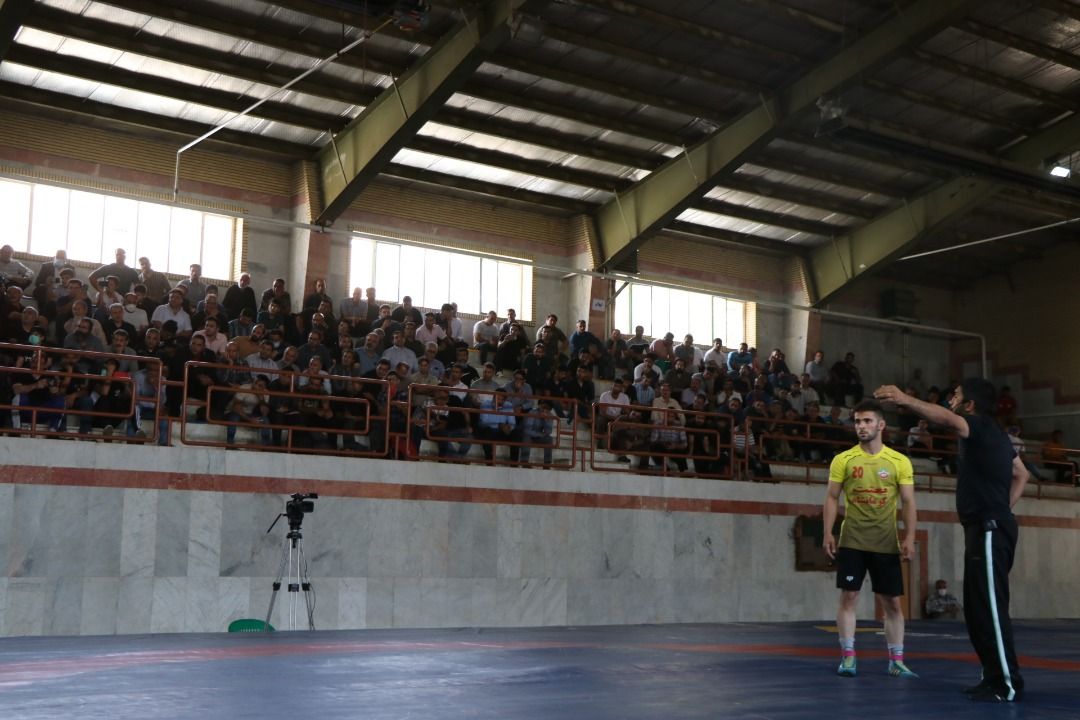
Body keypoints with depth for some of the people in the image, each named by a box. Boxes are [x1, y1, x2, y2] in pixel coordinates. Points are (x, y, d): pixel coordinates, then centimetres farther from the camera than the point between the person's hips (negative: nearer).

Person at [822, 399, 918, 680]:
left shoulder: (900, 461, 1)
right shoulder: (843, 460, 1)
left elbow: (908, 502, 2)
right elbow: (832, 498, 4)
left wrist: (909, 537, -7)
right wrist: (828, 533, -5)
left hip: (886, 543, 1)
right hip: (851, 541, 0)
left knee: (893, 602, 4)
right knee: (848, 597, -2)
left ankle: (896, 661, 13)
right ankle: (848, 658, 4)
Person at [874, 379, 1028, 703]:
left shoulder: (982, 426, -10)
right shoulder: (992, 434, 19)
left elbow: (946, 418, -33)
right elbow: (1021, 474, 31)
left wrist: (905, 400, -43)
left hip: (990, 529, -10)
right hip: (986, 528, 10)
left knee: (991, 608, -9)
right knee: (977, 609, 12)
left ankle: (1009, 684, -6)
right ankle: (993, 677, 16)